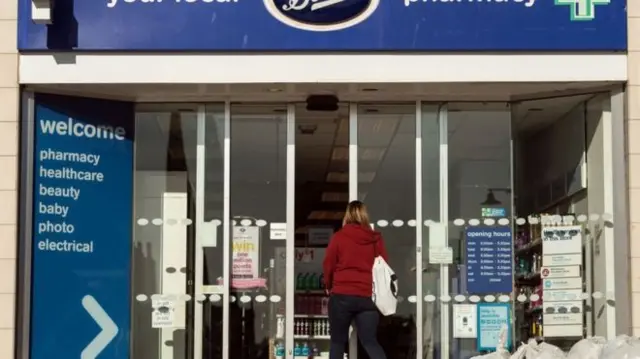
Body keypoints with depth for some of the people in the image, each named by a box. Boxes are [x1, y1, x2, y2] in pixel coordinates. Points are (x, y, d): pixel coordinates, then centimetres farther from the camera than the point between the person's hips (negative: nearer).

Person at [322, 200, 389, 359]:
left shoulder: (339, 237, -2)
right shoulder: (376, 239, 5)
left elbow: (328, 265, 4)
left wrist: (329, 286, 22)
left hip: (342, 295, -2)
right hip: (368, 297, 2)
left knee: (338, 342, 9)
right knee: (370, 341, 5)